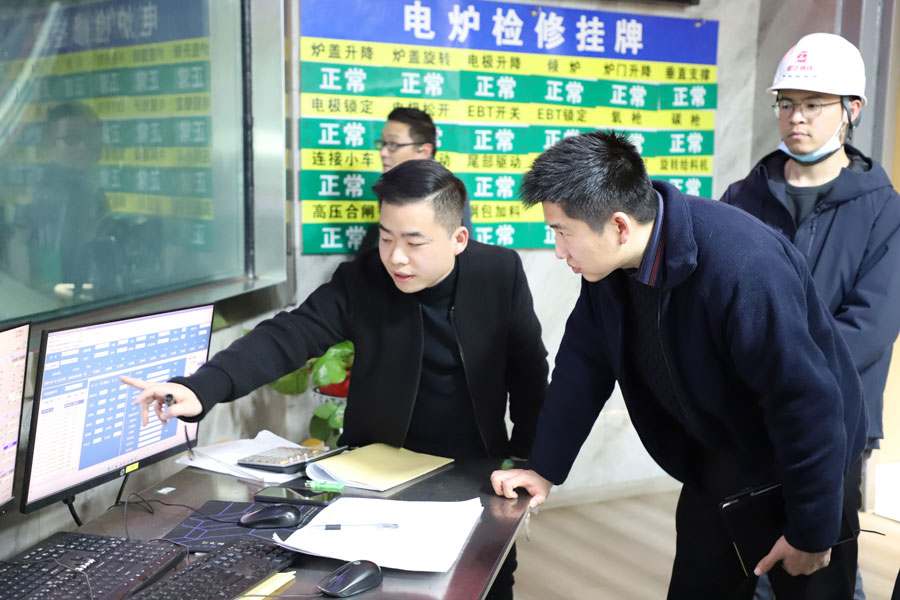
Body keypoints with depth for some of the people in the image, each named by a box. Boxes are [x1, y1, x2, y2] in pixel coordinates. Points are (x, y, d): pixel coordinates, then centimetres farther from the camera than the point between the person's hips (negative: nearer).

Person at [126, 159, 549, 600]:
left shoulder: (500, 271, -12)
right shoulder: (360, 280, -13)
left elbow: (529, 369, -1)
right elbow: (288, 336, -24)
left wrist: (525, 458, -2)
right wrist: (203, 387, -39)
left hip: (476, 471, 1)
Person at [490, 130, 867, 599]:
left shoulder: (742, 268, -36)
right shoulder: (609, 258, -13)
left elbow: (807, 401, -29)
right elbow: (584, 365, -1)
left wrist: (812, 532, -19)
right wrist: (544, 468, 2)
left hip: (801, 468, -6)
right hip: (714, 466, 6)